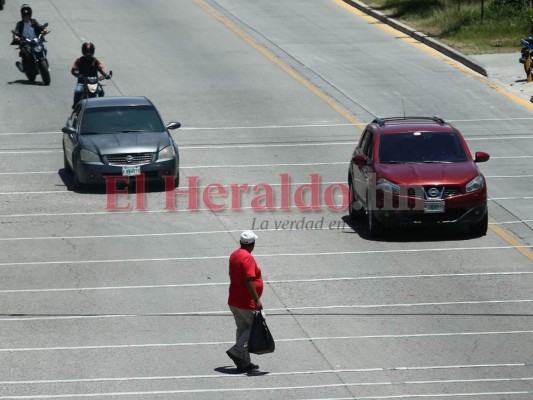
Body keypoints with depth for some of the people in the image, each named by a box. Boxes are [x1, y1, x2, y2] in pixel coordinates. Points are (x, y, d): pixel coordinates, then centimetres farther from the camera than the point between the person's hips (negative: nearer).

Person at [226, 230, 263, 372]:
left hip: (234, 301, 9)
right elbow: (249, 282, -26)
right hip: (246, 303, -9)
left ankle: (244, 363, 16)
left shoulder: (234, 255, 9)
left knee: (242, 329, 14)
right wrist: (257, 300, -24)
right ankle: (236, 351, -6)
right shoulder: (248, 258, -20)